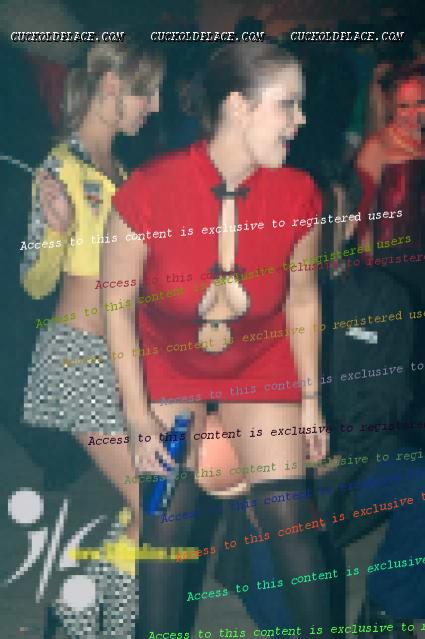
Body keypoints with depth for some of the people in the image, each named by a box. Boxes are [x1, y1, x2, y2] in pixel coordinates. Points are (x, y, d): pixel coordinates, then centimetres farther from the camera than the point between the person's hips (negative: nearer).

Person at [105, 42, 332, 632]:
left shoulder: (298, 195, -16)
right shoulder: (149, 191, -25)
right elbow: (117, 304, -12)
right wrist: (138, 414, -11)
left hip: (261, 363, 2)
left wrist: (310, 399, 4)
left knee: (289, 515, -3)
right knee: (170, 520, -5)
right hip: (168, 365, -1)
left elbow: (302, 299, 0)